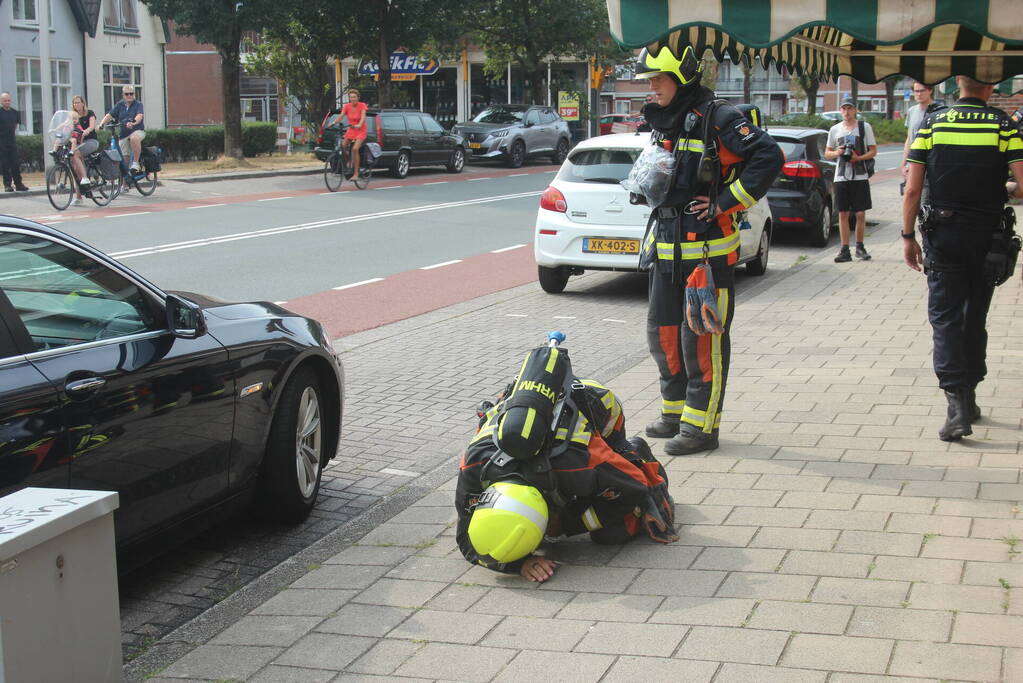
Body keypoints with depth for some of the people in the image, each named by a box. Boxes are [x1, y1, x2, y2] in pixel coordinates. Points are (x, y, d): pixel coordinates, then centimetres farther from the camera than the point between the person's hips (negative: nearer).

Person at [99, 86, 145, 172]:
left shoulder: (138, 104, -2)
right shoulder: (120, 105, 10)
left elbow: (140, 115, -22)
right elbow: (109, 115, 3)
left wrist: (133, 122, -43)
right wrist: (102, 124, -15)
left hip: (137, 130, -4)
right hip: (123, 134, 4)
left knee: (134, 138, -39)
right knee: (124, 157, 1)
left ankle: (136, 163, -29)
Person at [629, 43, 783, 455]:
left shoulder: (716, 119, -13)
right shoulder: (662, 122, 13)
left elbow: (768, 158, -20)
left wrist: (724, 204, -18)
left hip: (708, 249, -8)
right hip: (667, 249, 9)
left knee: (701, 338, -4)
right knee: (662, 331, 13)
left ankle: (701, 425, 4)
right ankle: (675, 412, 27)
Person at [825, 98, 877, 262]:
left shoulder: (865, 127, 4)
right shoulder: (835, 129, 11)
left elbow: (873, 151, 4)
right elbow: (827, 153, 15)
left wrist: (859, 158, -14)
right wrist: (837, 153, -7)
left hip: (860, 176, -2)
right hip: (841, 177, 2)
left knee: (860, 213, -1)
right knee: (843, 214, 1)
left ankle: (860, 247, 13)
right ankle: (845, 250, 3)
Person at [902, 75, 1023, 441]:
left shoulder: (931, 124, -2)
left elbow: (912, 190, -5)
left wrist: (908, 237, 4)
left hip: (943, 236, -1)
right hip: (987, 238, 1)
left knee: (946, 318, 0)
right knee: (975, 318, 16)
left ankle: (957, 403, -14)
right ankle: (968, 398, 27)